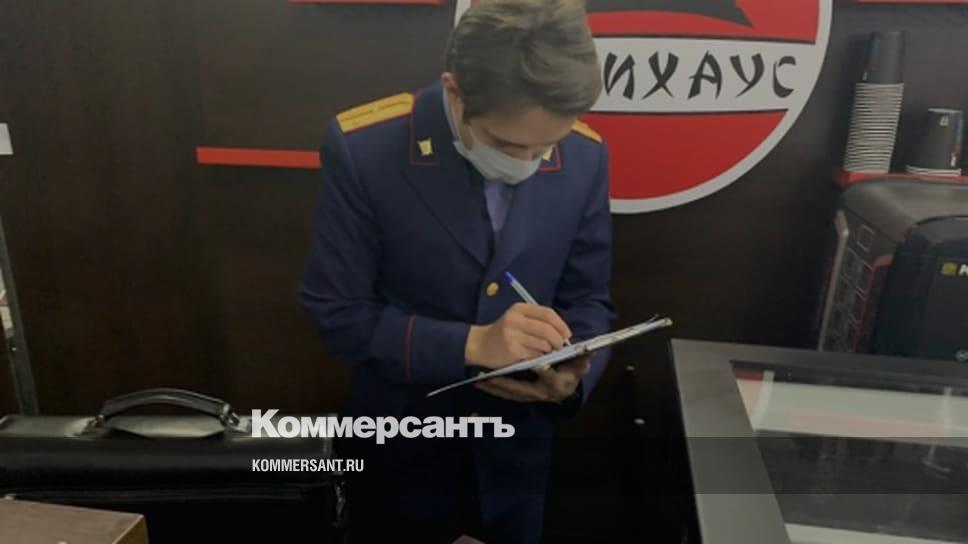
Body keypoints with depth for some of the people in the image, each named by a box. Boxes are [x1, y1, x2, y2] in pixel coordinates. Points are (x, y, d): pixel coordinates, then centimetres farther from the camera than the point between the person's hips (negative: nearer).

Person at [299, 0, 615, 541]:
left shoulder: (585, 155, -12)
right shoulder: (362, 148, -21)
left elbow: (589, 299, -2)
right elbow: (338, 313, -16)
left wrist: (573, 374, -22)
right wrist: (471, 343, -27)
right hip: (401, 450, -2)